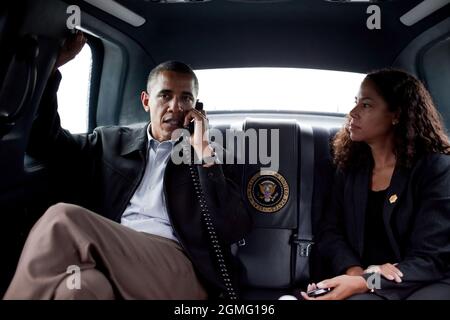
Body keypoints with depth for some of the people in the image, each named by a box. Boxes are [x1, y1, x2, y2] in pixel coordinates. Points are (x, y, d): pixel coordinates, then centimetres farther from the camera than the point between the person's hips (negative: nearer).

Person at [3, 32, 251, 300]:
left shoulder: (211, 155, 14)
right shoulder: (112, 141, 23)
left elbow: (233, 231, 3)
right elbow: (44, 140, 19)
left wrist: (204, 153, -2)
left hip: (180, 269, -1)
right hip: (110, 260, 2)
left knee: (63, 219, -25)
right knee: (81, 286, -39)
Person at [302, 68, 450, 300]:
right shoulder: (351, 168, 9)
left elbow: (431, 258, -11)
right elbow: (329, 231, 4)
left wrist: (363, 283, -26)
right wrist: (354, 271, -18)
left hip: (428, 284, -2)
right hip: (360, 284, 2)